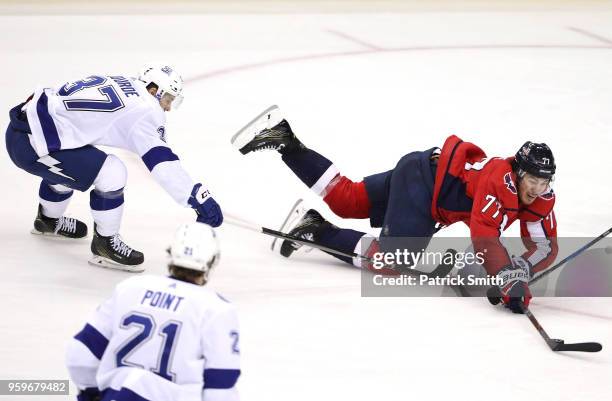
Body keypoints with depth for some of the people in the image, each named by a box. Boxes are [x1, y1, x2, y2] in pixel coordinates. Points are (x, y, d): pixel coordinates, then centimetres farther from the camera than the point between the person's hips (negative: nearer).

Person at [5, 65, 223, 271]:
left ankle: (48, 220, 57)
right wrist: (198, 197, -21)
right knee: (111, 174, -11)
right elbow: (161, 160, -19)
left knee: (70, 166, 35)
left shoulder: (117, 82, 14)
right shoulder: (143, 109, -12)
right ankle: (105, 243, 7)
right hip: (30, 143, -10)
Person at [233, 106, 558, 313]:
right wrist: (507, 280, -50)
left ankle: (285, 141, 18)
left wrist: (521, 267, -23)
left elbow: (546, 245, -2)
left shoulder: (540, 199, -6)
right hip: (422, 176, -8)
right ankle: (320, 233, -7)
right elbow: (483, 236, -42)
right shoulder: (501, 180, -32)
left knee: (346, 200, 15)